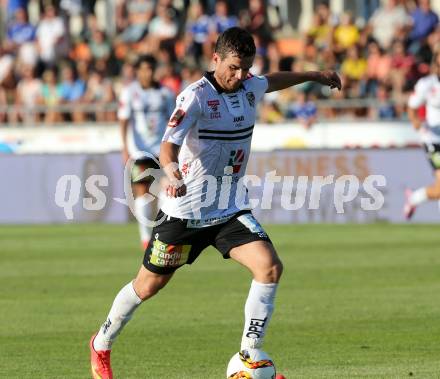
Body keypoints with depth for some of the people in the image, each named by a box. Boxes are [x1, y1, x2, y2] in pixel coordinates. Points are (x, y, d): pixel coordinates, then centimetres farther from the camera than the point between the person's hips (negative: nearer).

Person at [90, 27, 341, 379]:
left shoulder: (249, 87, 2)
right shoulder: (196, 96, -19)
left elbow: (273, 80, 28)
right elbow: (168, 145, -31)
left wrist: (315, 76, 40)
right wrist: (172, 171, -52)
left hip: (230, 210, 5)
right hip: (185, 210, -5)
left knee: (270, 267, -17)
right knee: (147, 286, 7)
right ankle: (101, 346, 33)